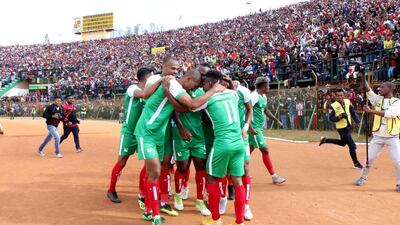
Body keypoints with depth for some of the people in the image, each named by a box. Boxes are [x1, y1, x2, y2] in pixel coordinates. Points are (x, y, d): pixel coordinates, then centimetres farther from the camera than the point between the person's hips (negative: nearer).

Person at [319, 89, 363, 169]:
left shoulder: (347, 101, 0)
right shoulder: (333, 106, -15)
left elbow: (352, 112, 7)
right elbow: (331, 118, -13)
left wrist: (357, 121, -3)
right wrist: (340, 117, -27)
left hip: (348, 126, 7)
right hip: (342, 128, -7)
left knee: (343, 143, 24)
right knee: (352, 146, -4)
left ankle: (325, 140, 36)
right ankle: (356, 163, 14)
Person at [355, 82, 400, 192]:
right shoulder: (378, 99, 3)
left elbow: (390, 114, -26)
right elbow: (368, 91, -12)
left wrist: (371, 111, -30)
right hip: (378, 136, 3)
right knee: (369, 158, 9)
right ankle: (363, 177, 28)